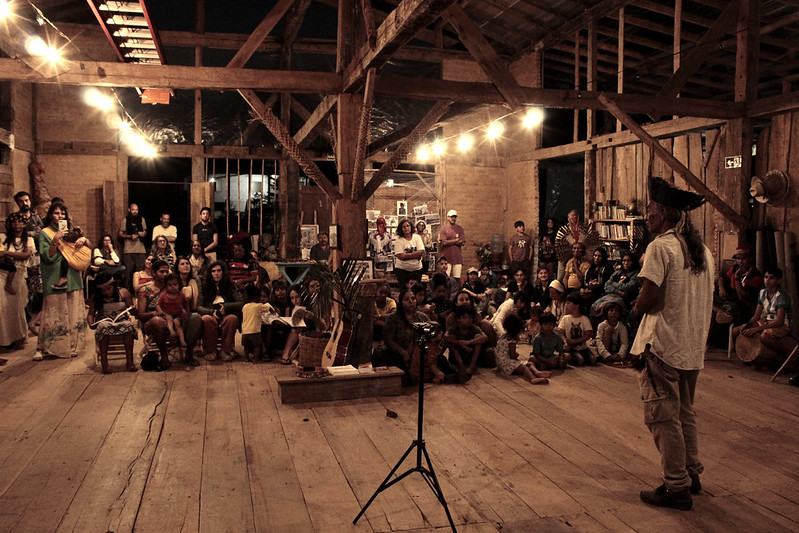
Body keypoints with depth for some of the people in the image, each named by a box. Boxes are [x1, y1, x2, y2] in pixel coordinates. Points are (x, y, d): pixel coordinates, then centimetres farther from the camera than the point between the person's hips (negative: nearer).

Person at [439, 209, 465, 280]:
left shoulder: (460, 229, 12)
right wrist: (456, 240, -2)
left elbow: (462, 242, 1)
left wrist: (449, 242, -7)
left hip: (457, 257, 3)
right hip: (446, 257, -3)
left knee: (457, 278, 1)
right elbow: (443, 242, -10)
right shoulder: (443, 228, 2)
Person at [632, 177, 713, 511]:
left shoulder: (661, 246, -15)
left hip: (663, 345, -8)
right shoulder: (702, 250, 10)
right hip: (693, 347, 8)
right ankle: (691, 474, 30)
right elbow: (707, 301, 13)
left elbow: (647, 300, -22)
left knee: (662, 416, 1)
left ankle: (676, 487, 7)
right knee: (685, 413, 20)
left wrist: (637, 305, -1)